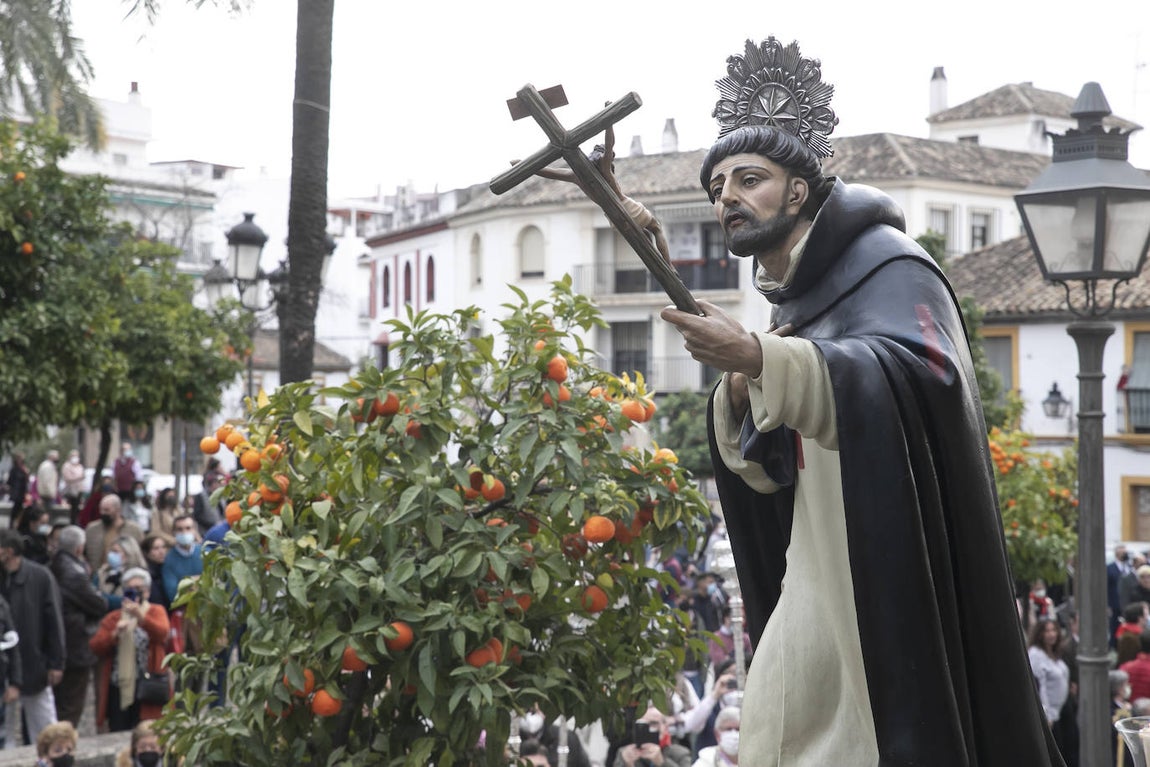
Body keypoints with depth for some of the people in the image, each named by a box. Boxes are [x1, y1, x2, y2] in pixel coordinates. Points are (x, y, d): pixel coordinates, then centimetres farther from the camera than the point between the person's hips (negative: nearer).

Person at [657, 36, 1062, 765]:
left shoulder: (883, 262, -7)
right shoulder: (793, 297, 16)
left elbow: (927, 375, -28)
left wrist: (763, 360, -35)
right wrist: (742, 397, -5)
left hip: (893, 570, -8)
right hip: (826, 570, 8)